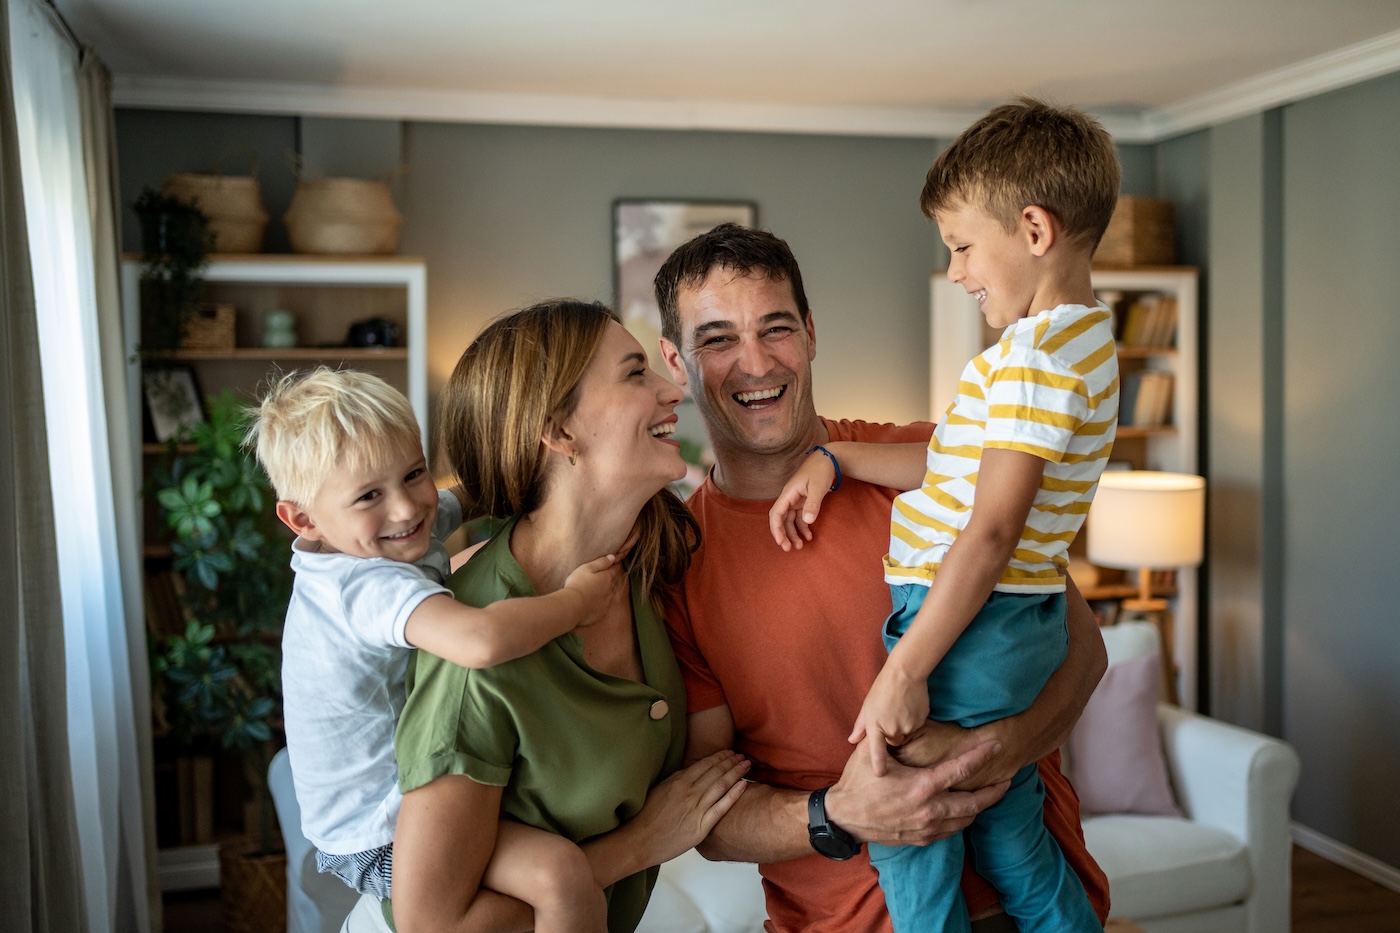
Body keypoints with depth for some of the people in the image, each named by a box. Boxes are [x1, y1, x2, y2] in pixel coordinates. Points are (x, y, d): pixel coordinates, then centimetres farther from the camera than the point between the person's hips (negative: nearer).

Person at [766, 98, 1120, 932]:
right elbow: (957, 470, 15)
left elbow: (990, 533, -25)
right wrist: (832, 461, 10)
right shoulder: (1083, 337, 12)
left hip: (971, 623, -10)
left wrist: (903, 672, -24)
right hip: (1023, 624, 10)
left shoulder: (1036, 352, -19)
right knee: (1007, 833, 21)